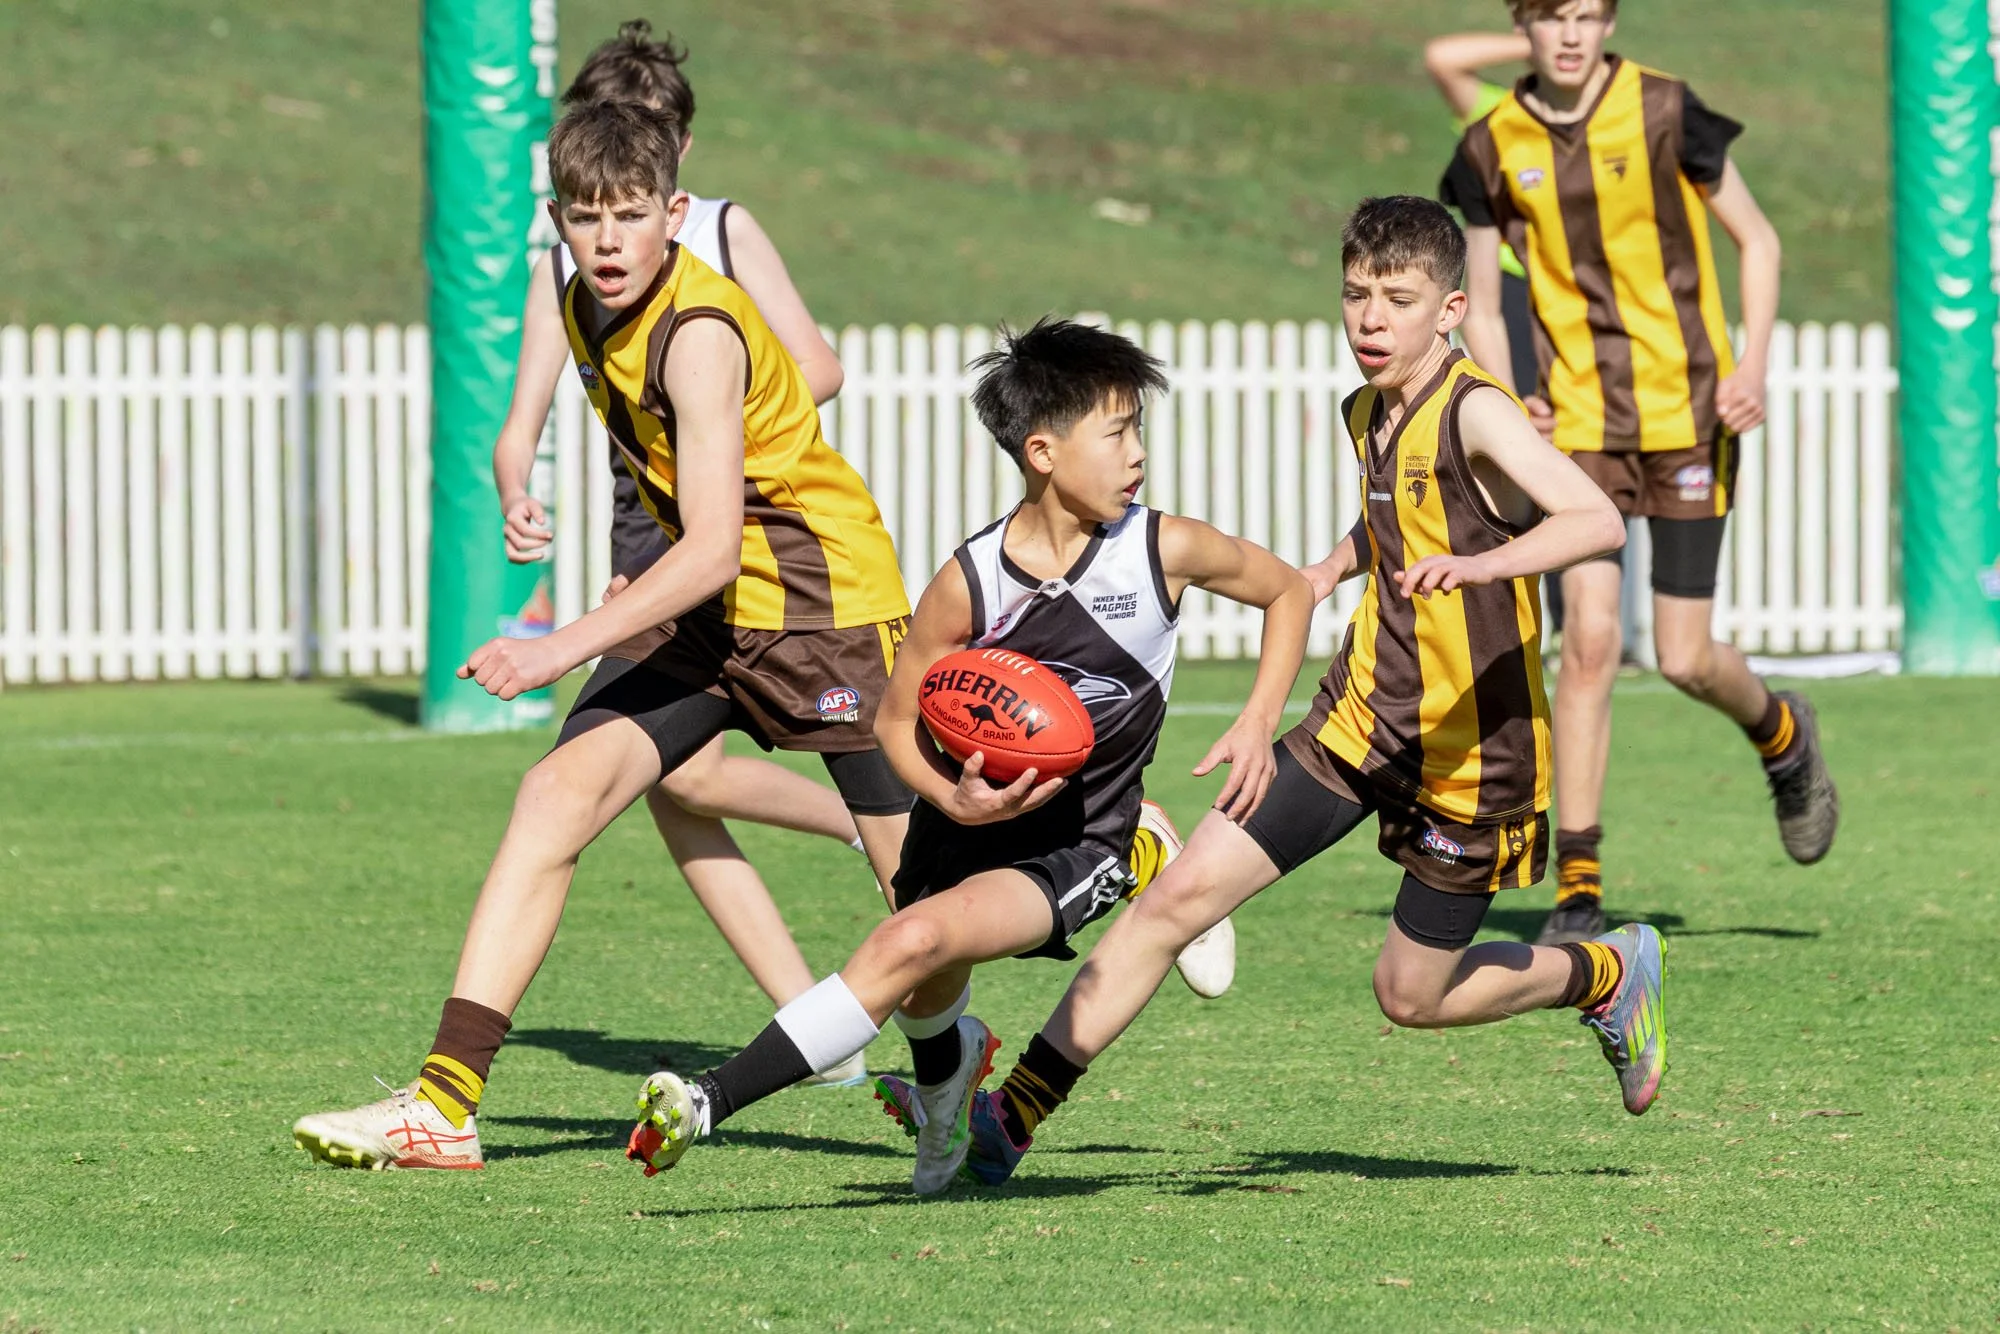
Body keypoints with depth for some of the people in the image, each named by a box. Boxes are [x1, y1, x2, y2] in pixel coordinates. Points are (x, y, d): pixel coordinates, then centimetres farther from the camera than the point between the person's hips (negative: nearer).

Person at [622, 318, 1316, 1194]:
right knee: (925, 1006, 17)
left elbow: (1288, 592, 7)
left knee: (915, 941, -27)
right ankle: (951, 1066, 60)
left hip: (1073, 849, -3)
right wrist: (950, 796, -22)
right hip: (970, 815, 3)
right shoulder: (969, 585, -13)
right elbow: (895, 721, -1)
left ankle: (708, 1105, -31)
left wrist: (1257, 724, -5)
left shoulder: (1164, 551, -12)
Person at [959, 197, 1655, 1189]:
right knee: (1184, 890, -6)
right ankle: (1012, 1116, -5)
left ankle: (1609, 975, 35)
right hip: (1359, 724, 6)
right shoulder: (1368, 415, 5)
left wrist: (1479, 563, -50)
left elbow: (1598, 521, -34)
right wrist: (1333, 567, 9)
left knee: (1412, 997, 6)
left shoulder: (1474, 413, -20)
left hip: (1471, 757, -6)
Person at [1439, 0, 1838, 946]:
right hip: (1576, 422, 2)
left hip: (1686, 412, -2)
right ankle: (1578, 886, -4)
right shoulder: (1495, 148, 0)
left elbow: (1757, 242, 1)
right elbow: (1481, 308, 8)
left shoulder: (1664, 114, -8)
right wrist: (1504, 403, -9)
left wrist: (1750, 368, -11)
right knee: (1588, 642, -10)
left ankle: (1783, 738, 34)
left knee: (1684, 659, -1)